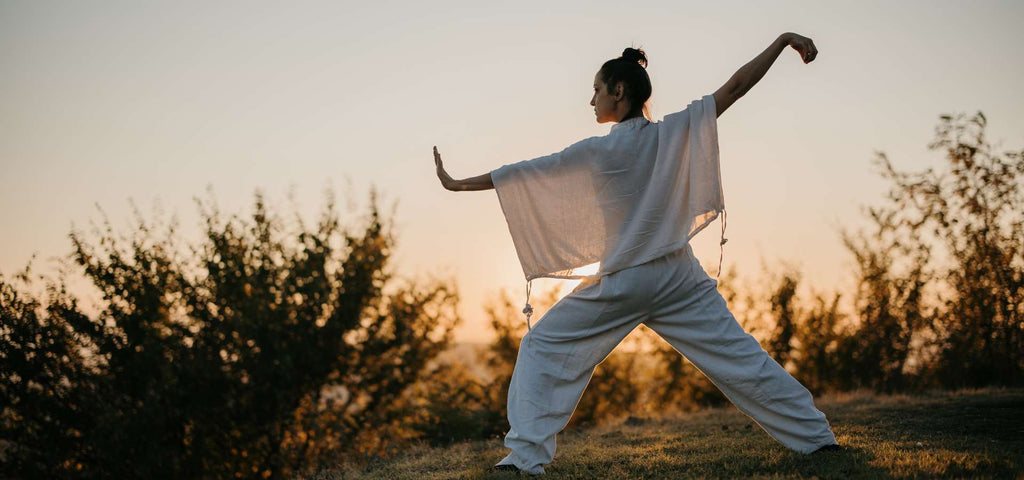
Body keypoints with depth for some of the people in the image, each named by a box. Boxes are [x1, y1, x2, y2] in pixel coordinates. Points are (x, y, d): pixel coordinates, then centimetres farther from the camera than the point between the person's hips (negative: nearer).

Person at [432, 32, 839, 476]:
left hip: (622, 283, -4)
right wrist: (783, 40, 4)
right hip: (679, 277, 4)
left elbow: (524, 172, -5)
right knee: (740, 356, 10)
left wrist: (458, 184, 2)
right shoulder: (675, 133, -1)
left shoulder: (598, 152, -9)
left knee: (543, 348, 7)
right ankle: (814, 436, 11)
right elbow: (737, 85, -2)